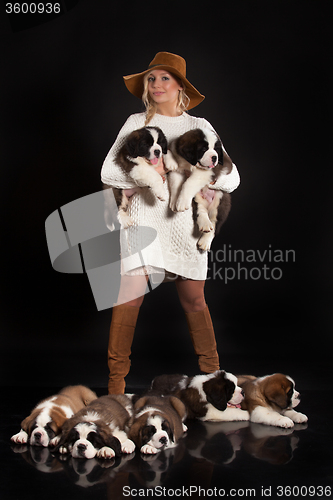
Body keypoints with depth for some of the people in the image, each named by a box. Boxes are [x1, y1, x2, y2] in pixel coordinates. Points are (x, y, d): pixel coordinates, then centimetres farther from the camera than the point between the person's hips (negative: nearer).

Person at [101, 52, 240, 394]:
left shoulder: (199, 127, 11)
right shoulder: (137, 123, 9)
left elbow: (231, 179, 5)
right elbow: (108, 172, 2)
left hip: (185, 220, 1)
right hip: (144, 215, -1)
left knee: (194, 299, 6)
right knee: (131, 294, -11)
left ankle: (212, 372, 22)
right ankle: (116, 381, -1)